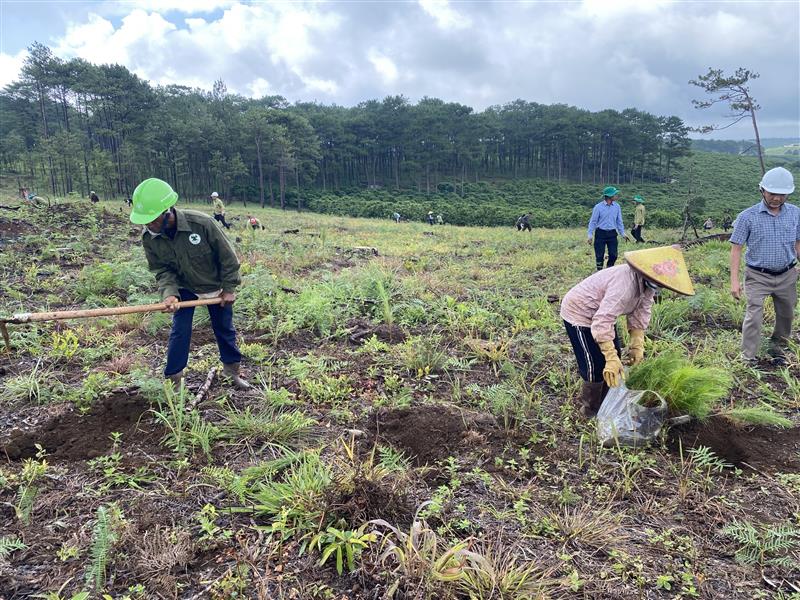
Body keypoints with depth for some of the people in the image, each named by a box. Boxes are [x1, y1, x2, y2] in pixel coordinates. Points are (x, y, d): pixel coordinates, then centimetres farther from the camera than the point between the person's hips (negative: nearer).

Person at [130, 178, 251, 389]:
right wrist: (169, 293, -31)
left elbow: (227, 255, -21)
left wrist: (229, 289, -13)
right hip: (184, 288, 2)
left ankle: (232, 369, 32)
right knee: (179, 331, -3)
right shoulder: (149, 238, -22)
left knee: (224, 328, 12)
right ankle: (173, 379, 12)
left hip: (215, 285, -2)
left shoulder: (201, 223, -35)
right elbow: (161, 269, -11)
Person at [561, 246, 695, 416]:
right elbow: (602, 323, -42)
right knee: (596, 366, -4)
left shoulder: (647, 284, -10)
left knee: (614, 356, 15)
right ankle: (591, 411, 16)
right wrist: (611, 359, -44)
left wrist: (637, 345, -10)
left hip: (601, 313, 9)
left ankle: (605, 402, 33)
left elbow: (640, 313, -3)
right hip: (579, 314, -9)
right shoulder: (625, 285, -38)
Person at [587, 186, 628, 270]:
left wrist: (623, 233, 11)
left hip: (612, 233, 3)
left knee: (613, 255, 0)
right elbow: (593, 221, -3)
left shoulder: (617, 206, 4)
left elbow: (619, 221, 13)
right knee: (599, 255, 1)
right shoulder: (598, 207, -7)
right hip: (601, 233, -3)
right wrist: (590, 236, -8)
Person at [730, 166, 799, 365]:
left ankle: (777, 350, 37)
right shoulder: (748, 217, -10)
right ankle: (749, 360, -3)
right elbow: (736, 248, -8)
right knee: (754, 316, -10)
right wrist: (734, 280, -13)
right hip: (758, 276, -4)